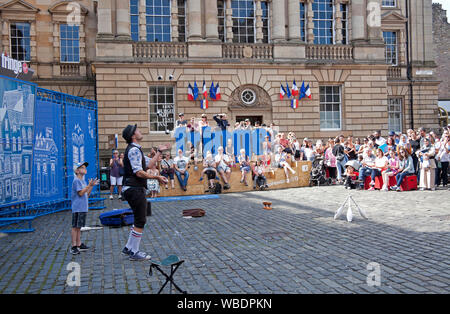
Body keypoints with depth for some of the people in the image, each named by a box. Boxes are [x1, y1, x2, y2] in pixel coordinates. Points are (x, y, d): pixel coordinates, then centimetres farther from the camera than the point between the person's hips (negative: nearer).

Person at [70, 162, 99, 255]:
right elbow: (80, 193, -17)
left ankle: (79, 245, 19)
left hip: (83, 208, 9)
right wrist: (89, 185, -19)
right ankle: (74, 246, -2)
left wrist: (92, 186, 7)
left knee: (79, 227, 13)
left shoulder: (83, 181, 18)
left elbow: (87, 194, 17)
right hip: (77, 208, -9)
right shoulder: (76, 181, -9)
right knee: (75, 227, -5)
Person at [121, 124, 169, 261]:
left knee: (139, 220, 19)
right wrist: (157, 177, -18)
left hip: (135, 189, 11)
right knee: (140, 221, -2)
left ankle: (129, 248, 27)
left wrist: (159, 151, 19)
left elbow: (149, 164, 18)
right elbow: (139, 172, -22)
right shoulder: (134, 150, -16)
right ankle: (134, 253, 7)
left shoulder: (136, 149, 18)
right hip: (135, 189, -11)